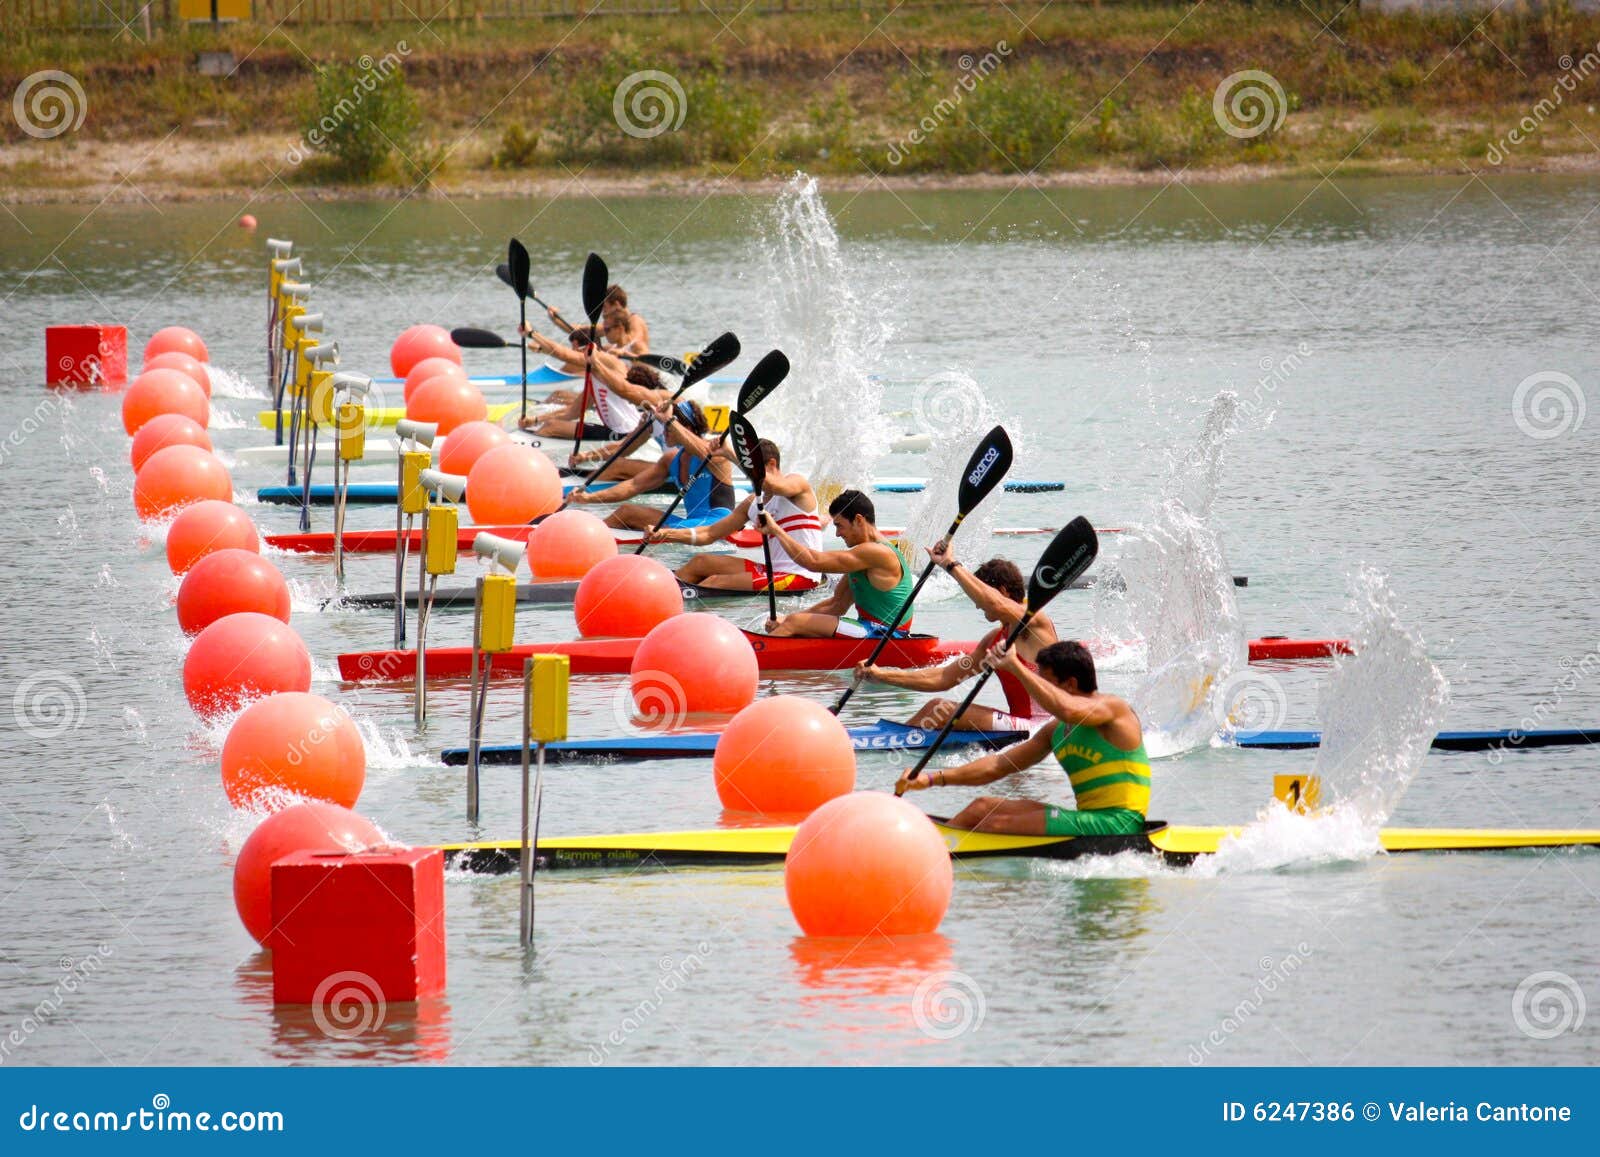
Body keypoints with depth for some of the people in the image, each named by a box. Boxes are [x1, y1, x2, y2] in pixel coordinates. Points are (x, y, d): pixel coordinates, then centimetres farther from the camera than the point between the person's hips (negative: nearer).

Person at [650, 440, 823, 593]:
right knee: (700, 562, 6)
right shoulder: (753, 504, 16)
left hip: (799, 576, -8)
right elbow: (710, 534, 14)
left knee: (716, 582, -21)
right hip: (771, 569, 8)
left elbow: (772, 484, -32)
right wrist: (667, 534, 0)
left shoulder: (797, 483, -6)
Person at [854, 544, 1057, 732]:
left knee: (940, 709, -14)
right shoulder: (994, 640, 17)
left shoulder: (1036, 621, -9)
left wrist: (951, 564, -24)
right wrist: (881, 675, 11)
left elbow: (996, 605, -32)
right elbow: (943, 679, 17)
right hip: (1019, 723, 9)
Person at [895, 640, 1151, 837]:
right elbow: (999, 765, 17)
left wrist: (1015, 666, -24)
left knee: (996, 824, -17)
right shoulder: (1057, 730, 17)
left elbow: (1068, 710, -32)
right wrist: (934, 779, 8)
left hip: (1118, 824, -9)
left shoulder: (1113, 708, -9)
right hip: (1093, 820, 9)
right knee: (983, 807, 5)